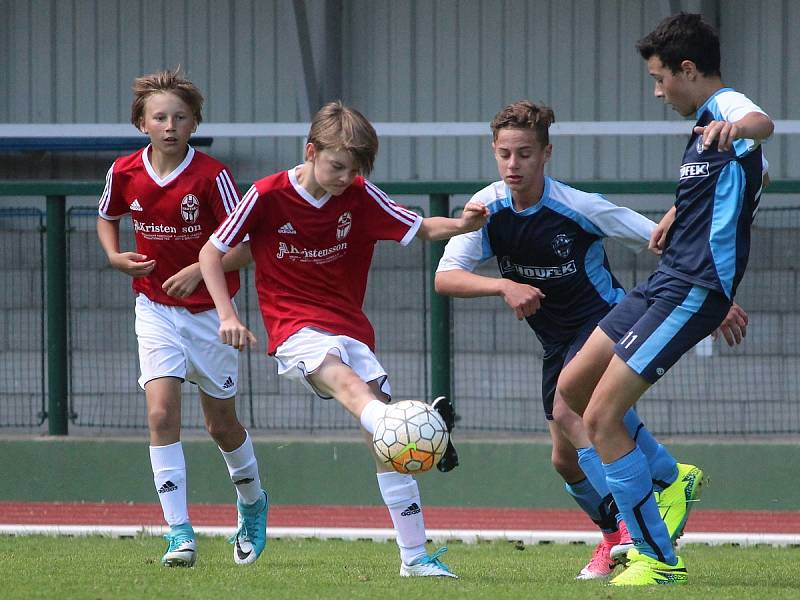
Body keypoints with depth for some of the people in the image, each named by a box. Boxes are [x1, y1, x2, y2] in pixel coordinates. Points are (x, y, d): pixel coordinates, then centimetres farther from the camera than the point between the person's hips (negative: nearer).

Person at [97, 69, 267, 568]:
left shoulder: (212, 176, -17)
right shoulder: (124, 174, -6)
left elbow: (245, 247, -16)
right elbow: (108, 218, 15)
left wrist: (200, 269, -31)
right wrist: (116, 257, -4)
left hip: (210, 310, -2)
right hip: (156, 310, 2)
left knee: (221, 423, 10)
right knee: (162, 412, -16)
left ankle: (252, 502, 40)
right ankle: (180, 534, -16)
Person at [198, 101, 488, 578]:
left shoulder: (360, 196, 2)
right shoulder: (268, 196, -7)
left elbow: (421, 229, 8)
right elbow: (212, 252, 1)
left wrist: (461, 226, -14)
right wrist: (227, 316, -8)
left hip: (351, 330, 5)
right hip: (297, 331, -5)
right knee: (350, 384, -36)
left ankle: (415, 555, 4)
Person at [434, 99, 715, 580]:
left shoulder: (579, 207, -22)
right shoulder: (487, 210, -11)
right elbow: (445, 278, -18)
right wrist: (504, 286, -34)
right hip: (559, 341, 6)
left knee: (569, 411, -30)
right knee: (567, 461, 9)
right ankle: (614, 537, 33)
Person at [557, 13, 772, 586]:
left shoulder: (727, 106, -16)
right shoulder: (706, 123, 16)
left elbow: (762, 123, -43)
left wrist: (738, 127, -64)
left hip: (692, 291, -10)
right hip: (667, 281, 10)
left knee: (602, 417, -13)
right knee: (573, 386, 17)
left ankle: (659, 560, -5)